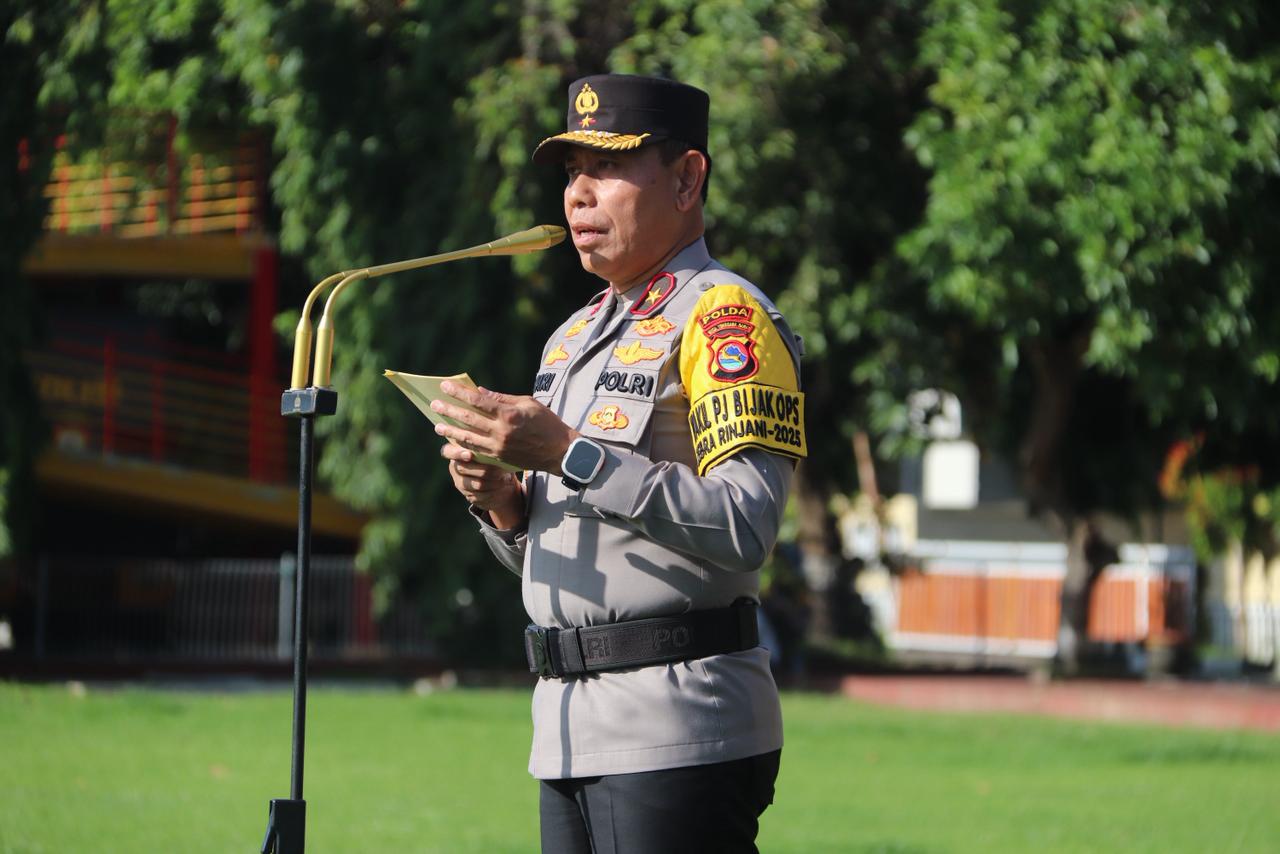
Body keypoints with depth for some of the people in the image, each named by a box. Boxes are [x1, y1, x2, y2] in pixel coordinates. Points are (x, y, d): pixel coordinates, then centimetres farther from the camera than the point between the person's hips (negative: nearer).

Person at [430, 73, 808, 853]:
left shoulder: (726, 319, -6)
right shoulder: (573, 337, 21)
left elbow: (745, 531, -20)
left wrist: (570, 455, -22)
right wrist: (500, 502, 2)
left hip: (680, 727, -9)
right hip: (569, 728, 9)